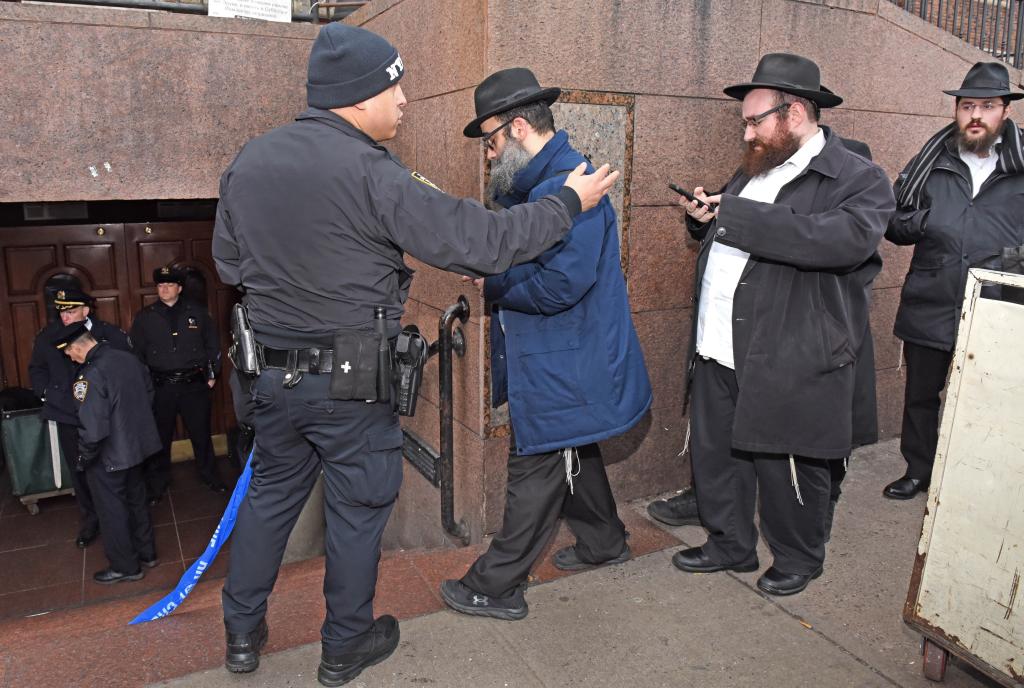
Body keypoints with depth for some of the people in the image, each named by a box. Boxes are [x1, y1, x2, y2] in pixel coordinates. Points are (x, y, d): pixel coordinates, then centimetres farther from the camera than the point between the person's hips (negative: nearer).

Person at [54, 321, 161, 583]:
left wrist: (82, 459, -11)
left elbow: (93, 430, -27)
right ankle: (146, 553, 37)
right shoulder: (128, 358, -4)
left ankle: (125, 567, 24)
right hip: (137, 444, 8)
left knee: (112, 511, 10)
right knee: (136, 501, 23)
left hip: (109, 457, -7)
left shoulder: (90, 376, -26)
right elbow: (149, 392, 12)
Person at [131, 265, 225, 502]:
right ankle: (157, 485, 23)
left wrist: (213, 374, 6)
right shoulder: (144, 317, 4)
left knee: (201, 434, 8)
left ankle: (210, 477, 25)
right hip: (160, 387, 0)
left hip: (195, 384, 0)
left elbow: (213, 344, 10)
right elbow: (137, 353, 9)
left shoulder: (198, 312, 4)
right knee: (160, 439, 8)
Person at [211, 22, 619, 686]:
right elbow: (482, 240, -20)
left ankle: (243, 633, 38)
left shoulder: (248, 162, 2)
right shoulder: (374, 175, -19)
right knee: (358, 509, 12)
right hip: (354, 383, -6)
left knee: (270, 495, 23)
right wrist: (569, 201, -8)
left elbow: (230, 262, 12)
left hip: (274, 374, 6)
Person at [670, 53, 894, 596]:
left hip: (789, 363, -7)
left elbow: (846, 239, -29)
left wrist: (736, 215, -27)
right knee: (714, 455, 16)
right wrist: (704, 220, 3)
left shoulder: (858, 179, -8)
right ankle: (729, 545, 38)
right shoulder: (754, 171, 16)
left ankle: (799, 560, 34)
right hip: (719, 351, 7)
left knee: (787, 468, 8)